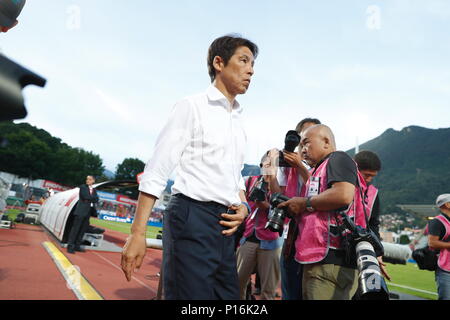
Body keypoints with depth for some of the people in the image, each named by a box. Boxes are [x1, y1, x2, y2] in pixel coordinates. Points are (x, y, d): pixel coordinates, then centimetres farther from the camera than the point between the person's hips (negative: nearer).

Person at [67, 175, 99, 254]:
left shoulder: (94, 190, 17)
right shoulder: (83, 187, 2)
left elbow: (96, 200, 5)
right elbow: (85, 196, -15)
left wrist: (89, 199, -10)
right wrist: (92, 198, -5)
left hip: (88, 212, 6)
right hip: (81, 211, -6)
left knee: (83, 230, 8)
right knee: (75, 228, -5)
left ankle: (77, 246, 15)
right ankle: (70, 246, -1)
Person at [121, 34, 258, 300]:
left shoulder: (239, 119, 16)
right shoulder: (192, 106, -5)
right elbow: (156, 173, -9)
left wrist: (243, 205, 2)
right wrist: (138, 234, -14)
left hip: (225, 226, 7)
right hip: (191, 218, -7)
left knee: (228, 295, 12)